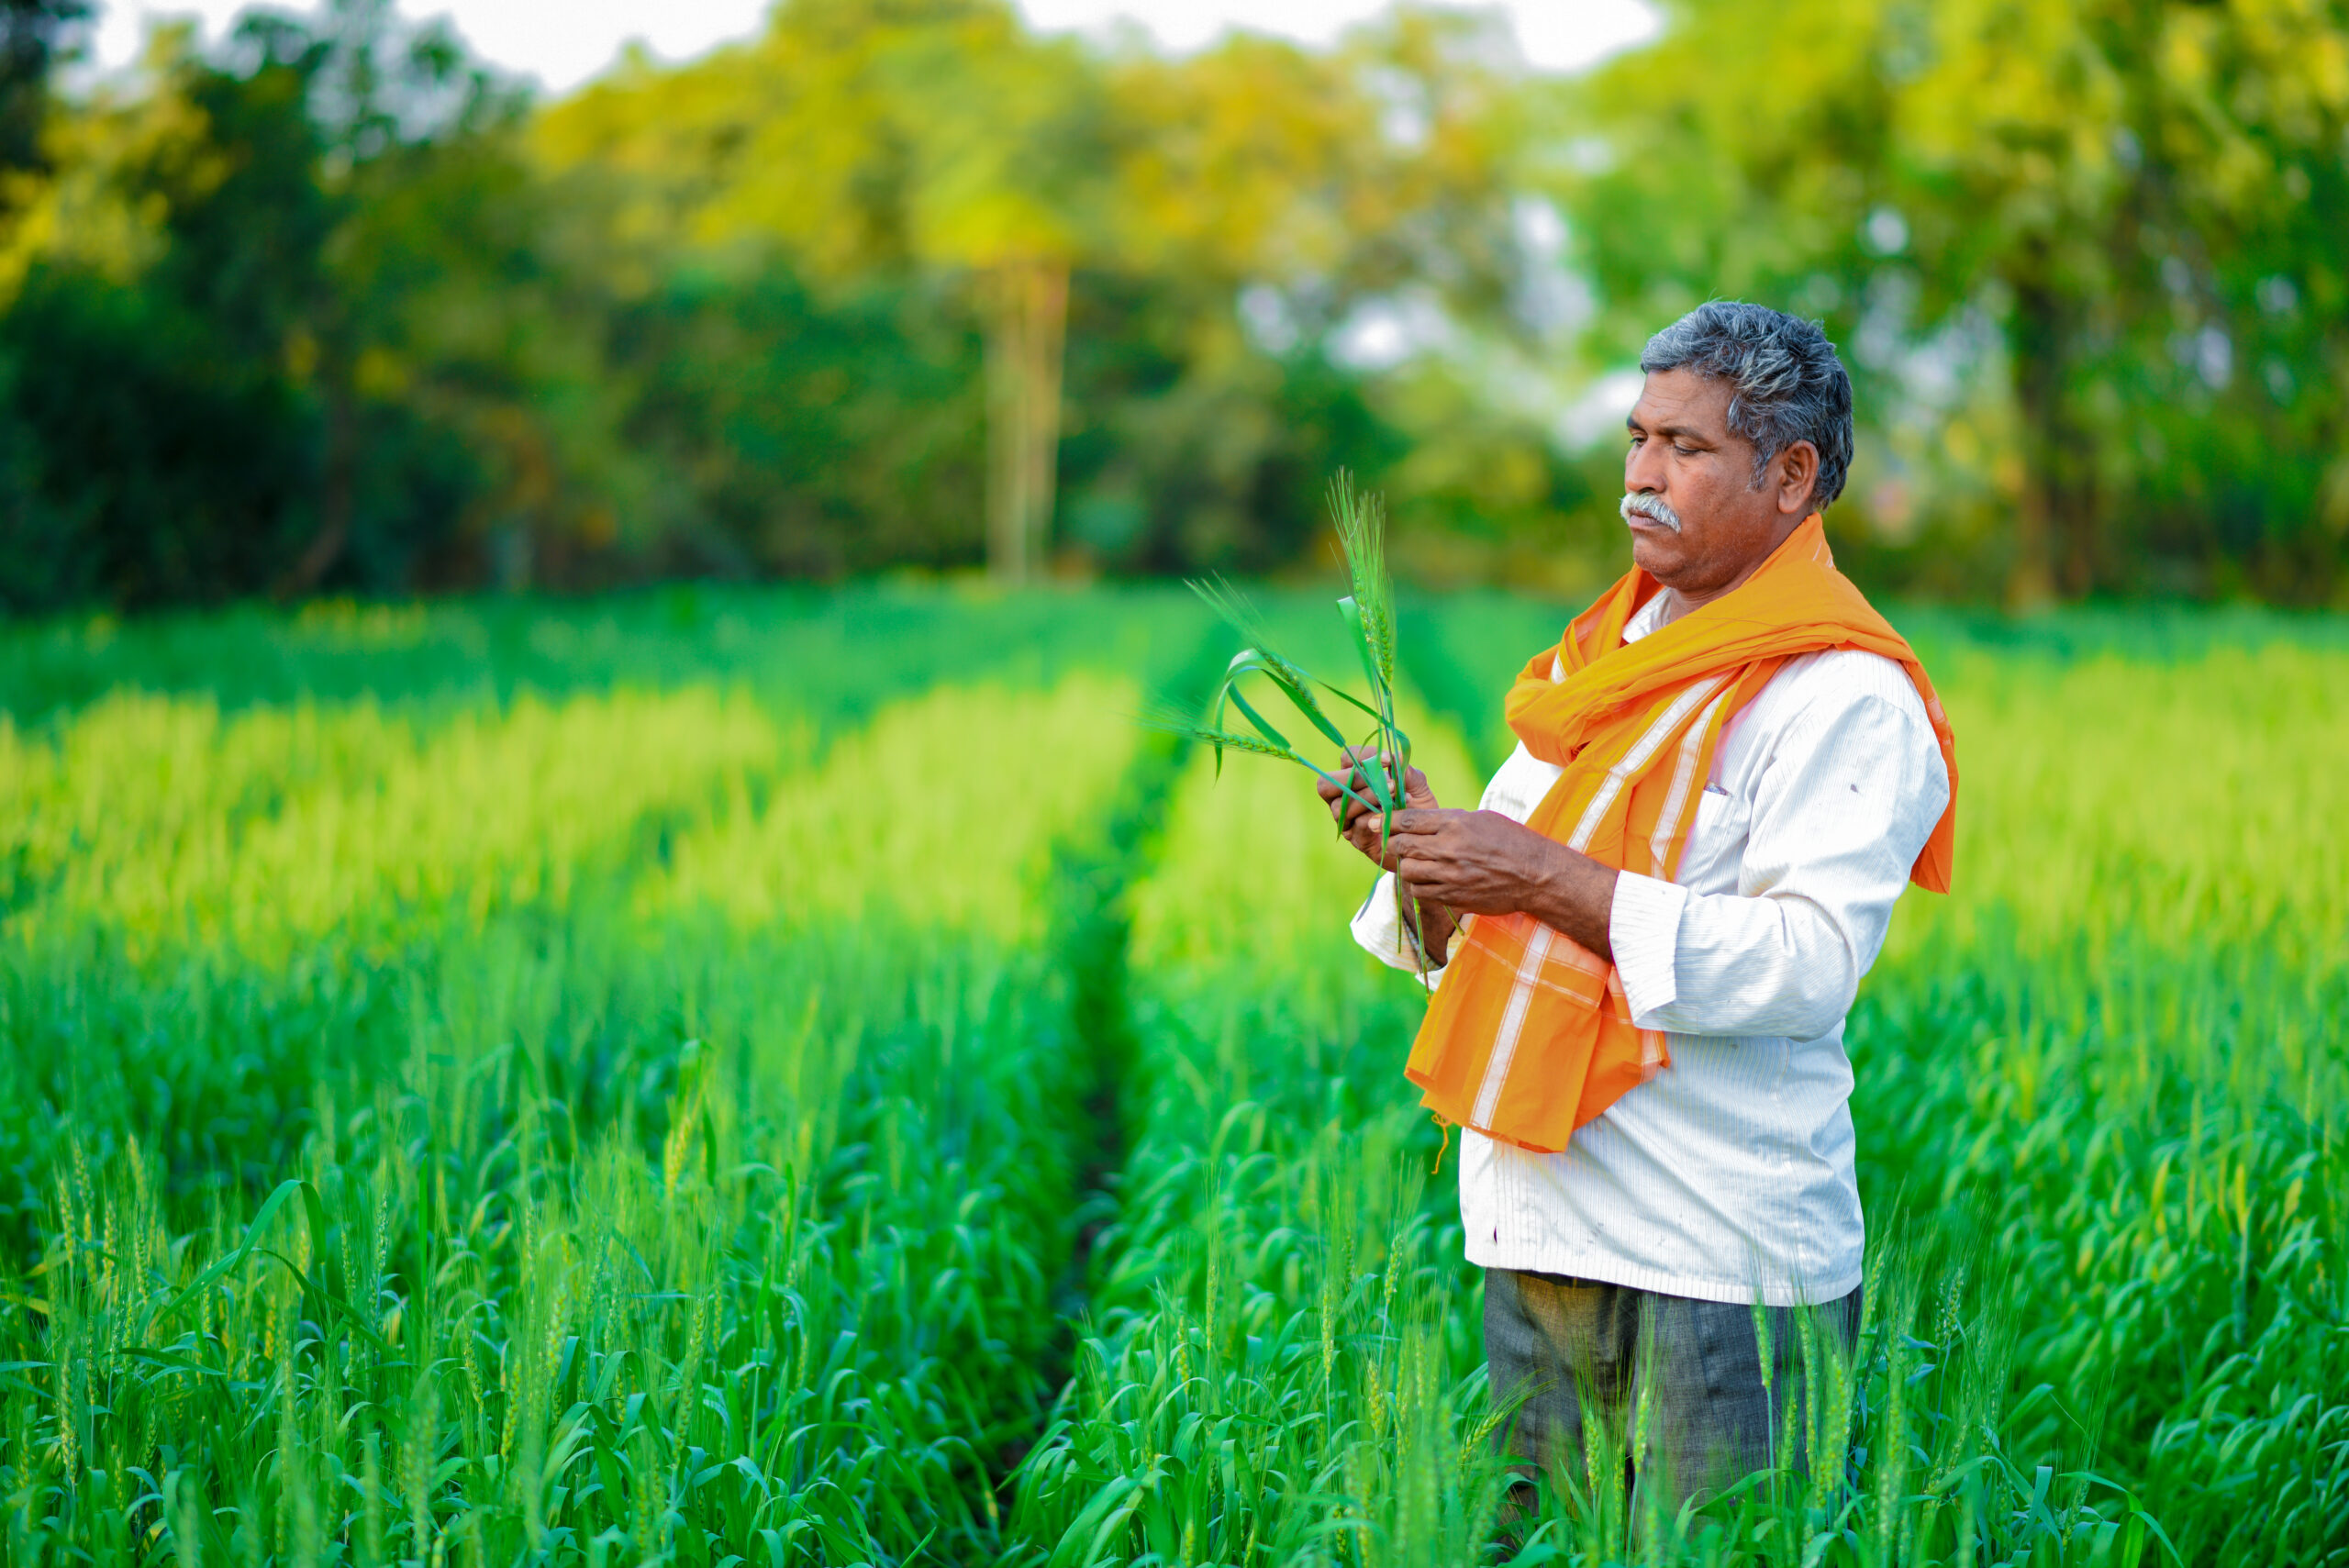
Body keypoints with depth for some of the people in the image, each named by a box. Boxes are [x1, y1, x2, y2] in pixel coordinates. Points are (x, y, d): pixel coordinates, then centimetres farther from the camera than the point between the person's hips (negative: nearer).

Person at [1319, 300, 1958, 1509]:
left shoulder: (1844, 697, -8)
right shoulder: (1598, 660, 17)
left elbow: (1810, 961, -21)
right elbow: (1480, 940, 18)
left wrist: (1550, 882, -22)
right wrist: (1416, 845, -4)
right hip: (1533, 1242, 7)